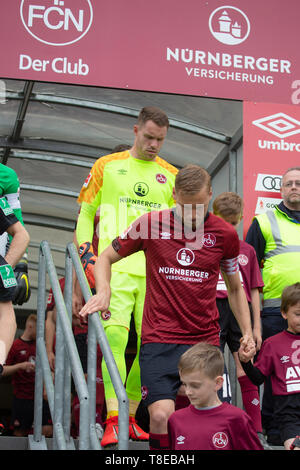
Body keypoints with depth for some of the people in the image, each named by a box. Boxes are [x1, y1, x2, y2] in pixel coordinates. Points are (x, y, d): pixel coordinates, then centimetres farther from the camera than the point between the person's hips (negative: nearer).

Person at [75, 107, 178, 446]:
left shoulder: (171, 175, 15)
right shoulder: (107, 166, 9)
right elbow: (85, 213, 12)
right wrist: (87, 255, 1)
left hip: (156, 272, 3)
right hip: (116, 267, -3)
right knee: (115, 335, -18)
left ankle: (130, 417, 17)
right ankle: (113, 421, -19)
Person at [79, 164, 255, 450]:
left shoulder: (225, 234, 4)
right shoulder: (152, 224, -1)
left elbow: (235, 287, 19)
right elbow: (106, 258, 11)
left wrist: (247, 332, 10)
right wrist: (103, 292, -8)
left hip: (206, 341, 2)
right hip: (159, 339, -2)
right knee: (161, 414, -18)